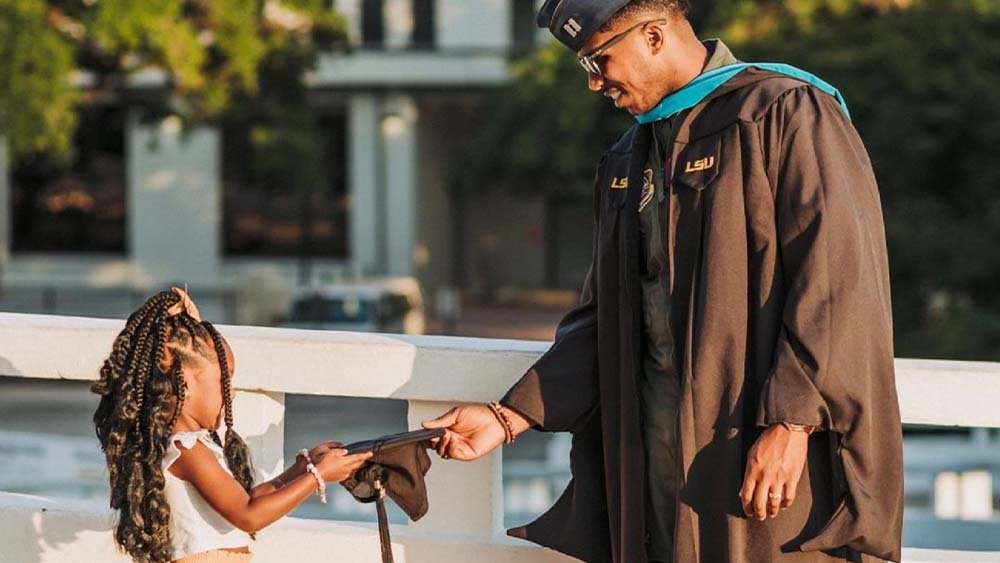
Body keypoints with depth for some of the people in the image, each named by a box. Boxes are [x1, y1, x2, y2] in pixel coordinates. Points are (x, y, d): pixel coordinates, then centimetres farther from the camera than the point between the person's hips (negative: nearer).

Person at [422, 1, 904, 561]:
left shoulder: (784, 114, -6)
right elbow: (603, 321, 20)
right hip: (653, 444, 7)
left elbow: (838, 278, -15)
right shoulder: (626, 163, 19)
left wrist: (790, 423, -22)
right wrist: (510, 417, 8)